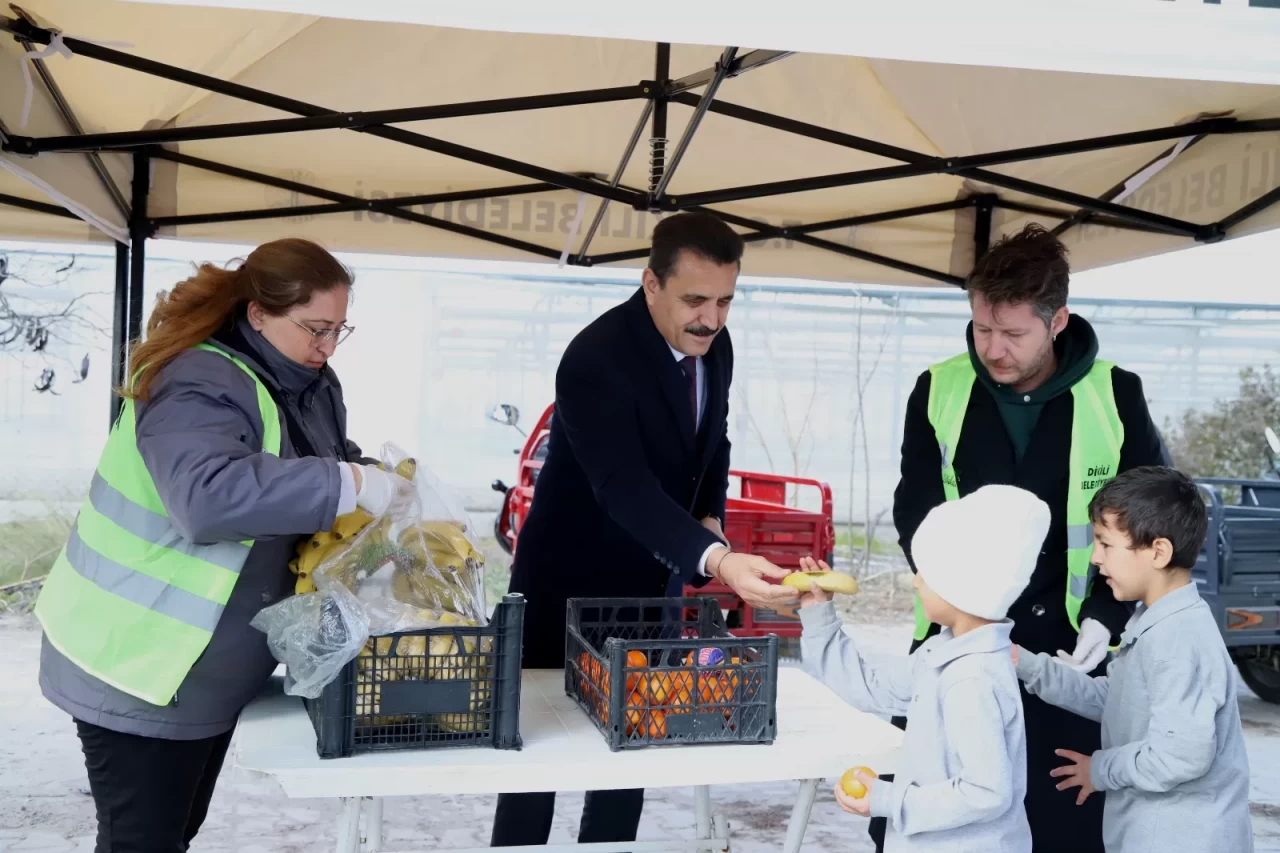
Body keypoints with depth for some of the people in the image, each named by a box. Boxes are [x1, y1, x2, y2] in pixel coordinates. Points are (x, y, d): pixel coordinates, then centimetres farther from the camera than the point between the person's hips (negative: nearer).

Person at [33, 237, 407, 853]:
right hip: (138, 670, -9)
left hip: (208, 671, 9)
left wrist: (389, 486, -10)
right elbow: (208, 494, -42)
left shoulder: (307, 384, 3)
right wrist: (351, 486, -39)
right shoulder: (200, 386, -25)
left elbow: (329, 465, 12)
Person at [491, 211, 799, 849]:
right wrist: (717, 561, -53)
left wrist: (710, 519, -6)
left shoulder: (714, 347, -5)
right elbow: (625, 488, -40)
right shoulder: (595, 359, -28)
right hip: (570, 583, -6)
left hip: (652, 582, 7)